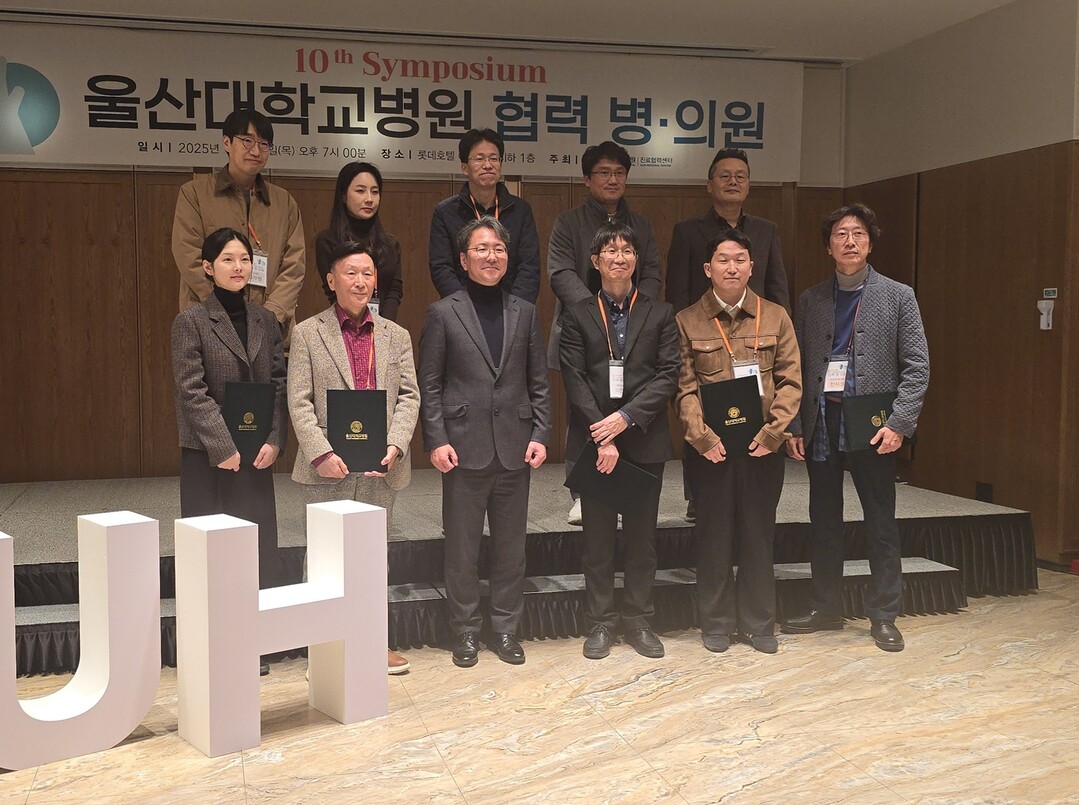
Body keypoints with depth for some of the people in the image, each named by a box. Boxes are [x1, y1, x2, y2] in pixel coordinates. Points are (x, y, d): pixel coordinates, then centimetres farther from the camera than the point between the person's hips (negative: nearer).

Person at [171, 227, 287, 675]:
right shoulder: (191, 322, -4)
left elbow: (279, 385, 6)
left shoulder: (265, 321, 9)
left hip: (257, 452, 4)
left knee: (257, 542, 4)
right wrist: (224, 447, -14)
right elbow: (191, 391, -9)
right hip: (208, 455, -4)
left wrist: (274, 440, -6)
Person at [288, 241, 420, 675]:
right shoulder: (307, 334, 2)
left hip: (380, 466, 3)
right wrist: (322, 454, -16)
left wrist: (394, 447, -11)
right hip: (328, 467, -3)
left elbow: (409, 396, 5)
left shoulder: (396, 336, 12)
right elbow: (299, 402, -4)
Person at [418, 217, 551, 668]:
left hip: (515, 449, 3)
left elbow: (538, 382, 11)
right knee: (462, 548, 5)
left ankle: (506, 630, 22)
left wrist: (540, 435, 1)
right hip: (464, 448, -3)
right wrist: (436, 441, -9)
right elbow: (429, 386, -1)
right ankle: (465, 632, 18)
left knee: (511, 547, 10)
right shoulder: (443, 313, 2)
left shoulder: (524, 313, 11)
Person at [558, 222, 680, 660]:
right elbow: (575, 380, -3)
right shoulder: (577, 315, 5)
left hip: (645, 441, 1)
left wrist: (626, 417, -14)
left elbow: (668, 376, -2)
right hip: (593, 439, -1)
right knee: (597, 537, 5)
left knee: (642, 535, 7)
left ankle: (638, 619, 19)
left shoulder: (660, 314, 7)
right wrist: (602, 438, -12)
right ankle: (601, 621, 16)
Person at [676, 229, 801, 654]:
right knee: (714, 534, 6)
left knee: (758, 533, 8)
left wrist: (772, 432, -9)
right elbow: (684, 387, -3)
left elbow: (790, 380, 2)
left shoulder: (775, 317, 5)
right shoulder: (688, 321, 2)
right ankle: (716, 623, 19)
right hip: (710, 447, -1)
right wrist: (702, 436, -13)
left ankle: (758, 623, 20)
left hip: (762, 444, 1)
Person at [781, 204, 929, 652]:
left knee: (881, 524, 4)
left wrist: (898, 424, -13)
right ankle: (827, 609, 23)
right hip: (820, 423, 3)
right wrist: (794, 425, 0)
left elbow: (916, 367, -3)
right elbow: (796, 367, 8)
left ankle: (883, 616, 15)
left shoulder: (898, 297, 1)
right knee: (824, 522, 11)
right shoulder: (810, 301, 9)